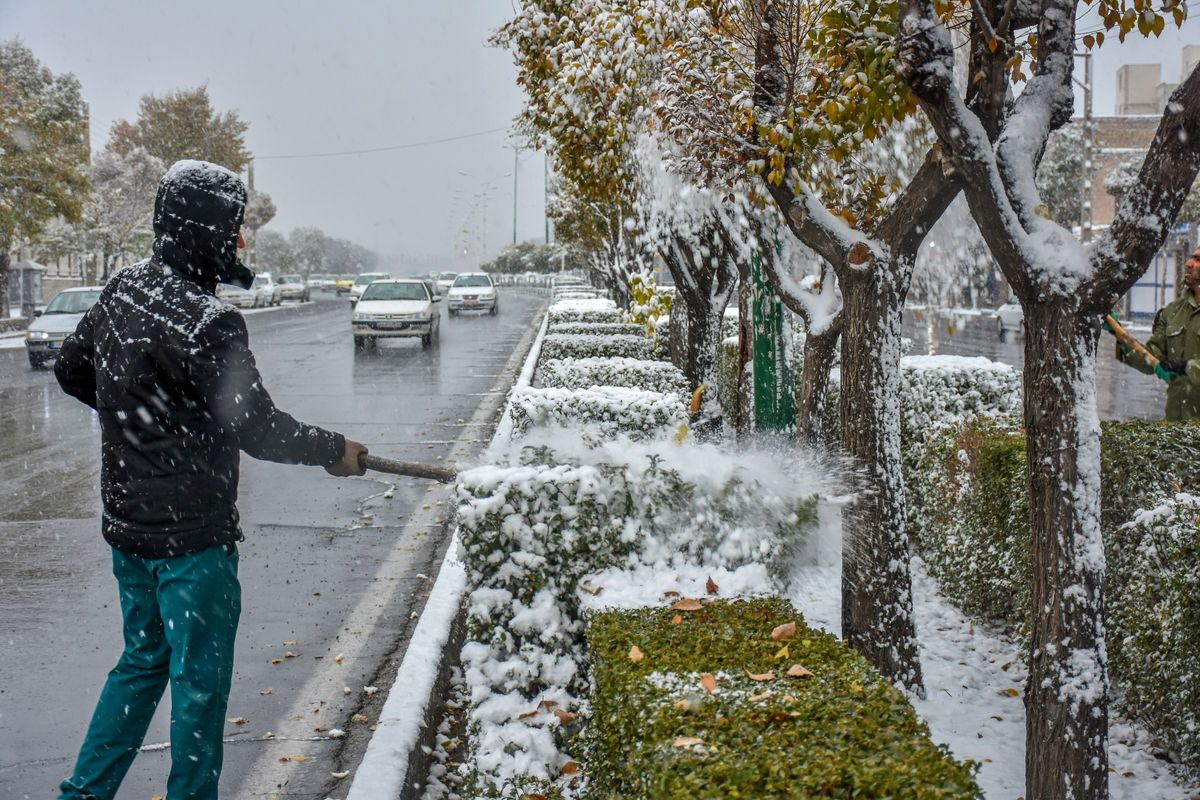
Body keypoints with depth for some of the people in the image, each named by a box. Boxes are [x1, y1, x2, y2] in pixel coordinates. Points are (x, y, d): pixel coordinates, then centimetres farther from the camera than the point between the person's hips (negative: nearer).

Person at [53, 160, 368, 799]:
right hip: (190, 538, -8)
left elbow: (71, 368, 15)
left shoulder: (123, 288, 1)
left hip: (126, 524, 9)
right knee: (200, 682, 8)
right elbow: (259, 430, -20)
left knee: (143, 660, 24)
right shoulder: (207, 323, -25)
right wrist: (333, 450, -4)